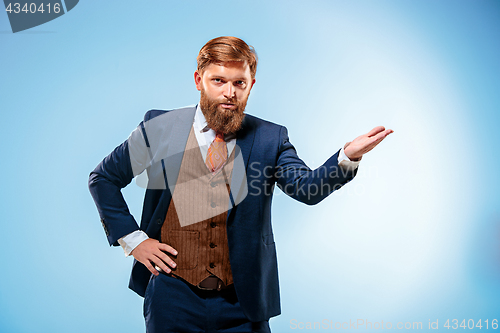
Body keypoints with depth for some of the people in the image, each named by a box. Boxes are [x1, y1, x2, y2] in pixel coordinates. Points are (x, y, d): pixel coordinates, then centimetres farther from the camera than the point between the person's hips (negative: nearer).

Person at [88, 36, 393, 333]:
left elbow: (307, 187, -16)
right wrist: (132, 238, -2)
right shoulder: (161, 127, -2)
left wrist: (348, 156, -34)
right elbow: (102, 178, 7)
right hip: (174, 297, 0)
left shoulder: (270, 138, -2)